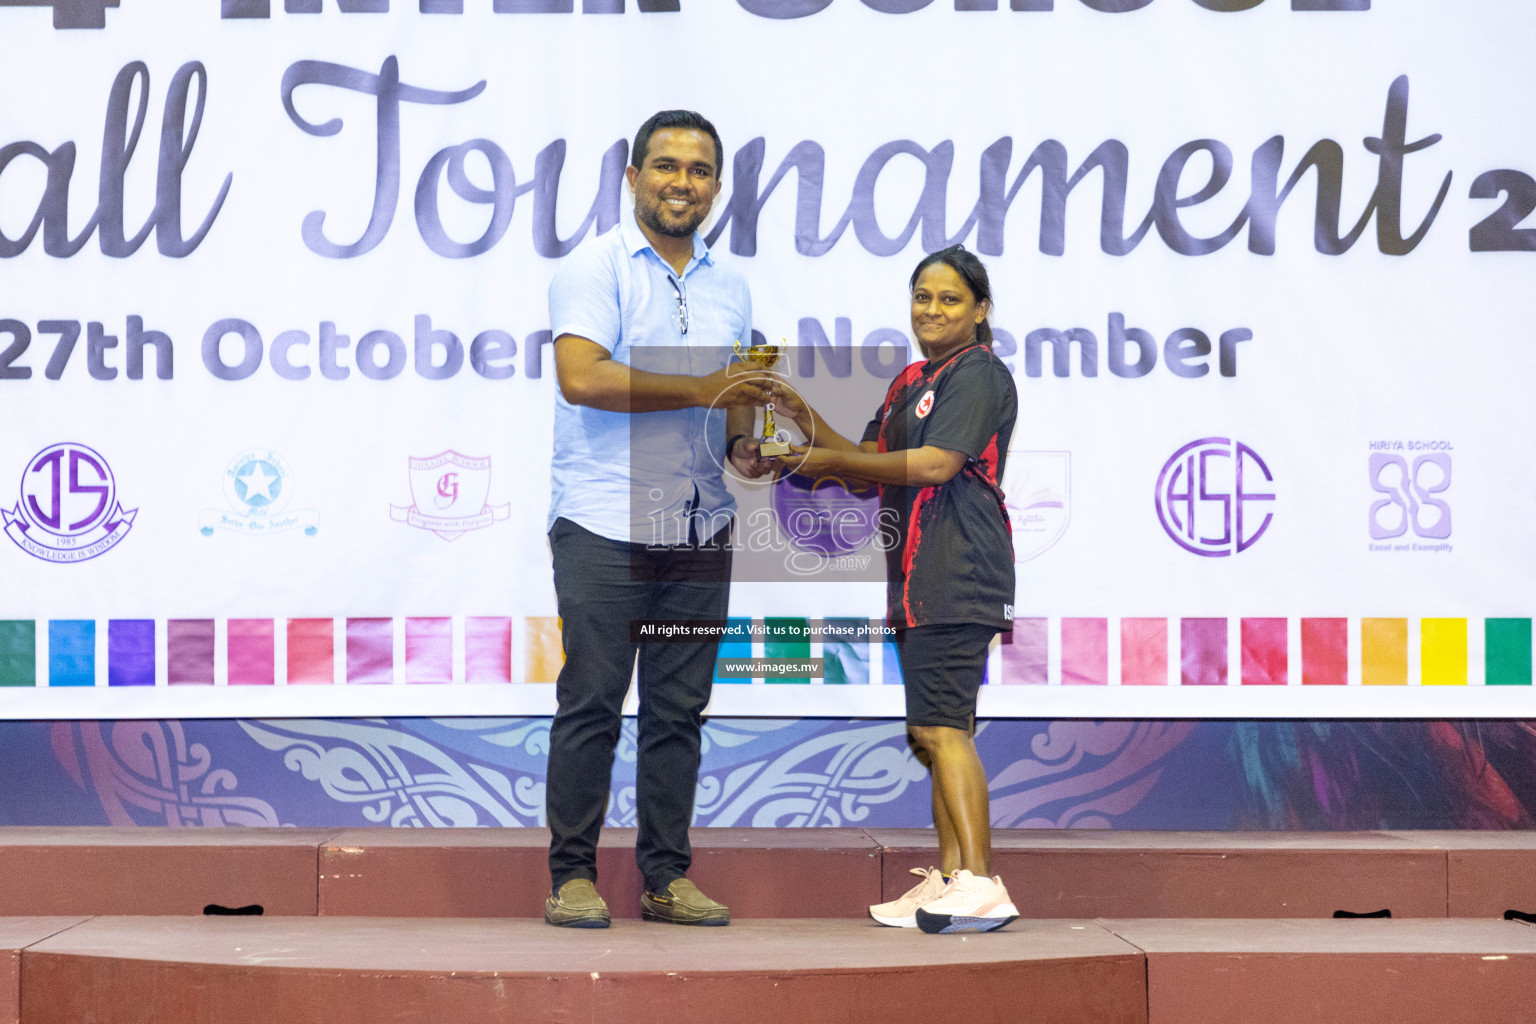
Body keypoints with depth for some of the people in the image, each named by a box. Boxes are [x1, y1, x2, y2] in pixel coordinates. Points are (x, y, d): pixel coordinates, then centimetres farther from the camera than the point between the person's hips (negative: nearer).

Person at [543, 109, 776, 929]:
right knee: (591, 704, -3)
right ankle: (572, 875, 6)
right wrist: (700, 389, -20)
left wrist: (742, 446, 1)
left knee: (679, 709, 7)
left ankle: (666, 876, 14)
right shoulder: (595, 268, -4)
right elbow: (581, 376, -18)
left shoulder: (729, 286, 17)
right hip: (605, 523, -5)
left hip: (701, 526, 6)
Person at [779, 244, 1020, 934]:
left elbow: (934, 464, -17)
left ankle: (980, 886, -18)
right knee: (936, 733, 10)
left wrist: (830, 462, -9)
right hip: (920, 578, 10)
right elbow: (871, 464, 23)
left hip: (956, 576, -10)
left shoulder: (979, 373, -6)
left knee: (941, 727, -16)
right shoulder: (912, 382, 23)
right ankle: (948, 880, 14)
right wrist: (804, 418, 11)